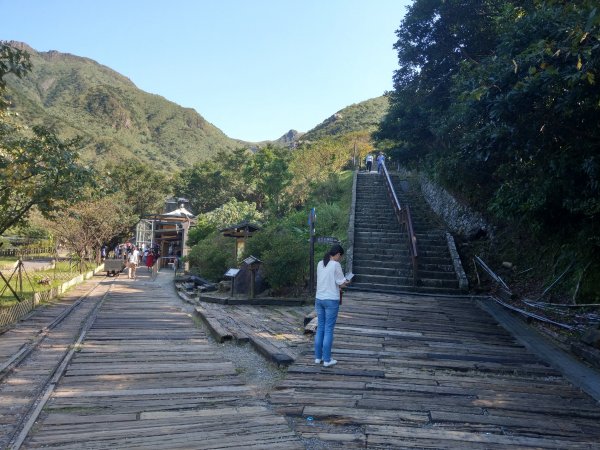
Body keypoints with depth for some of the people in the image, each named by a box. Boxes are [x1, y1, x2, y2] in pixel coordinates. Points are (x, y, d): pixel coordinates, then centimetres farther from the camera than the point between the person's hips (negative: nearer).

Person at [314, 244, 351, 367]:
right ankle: (327, 359, 7)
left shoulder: (320, 264, 7)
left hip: (319, 299, 6)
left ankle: (318, 357, 18)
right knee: (329, 330, 1)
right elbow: (341, 283, -8)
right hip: (331, 300, -6)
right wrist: (346, 282, 14)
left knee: (320, 328, 13)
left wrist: (341, 283, 11)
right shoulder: (336, 265, -12)